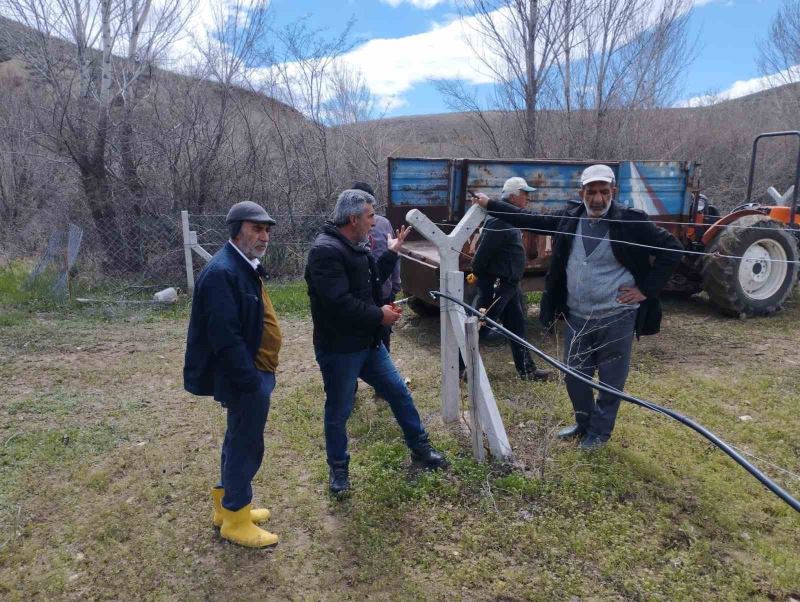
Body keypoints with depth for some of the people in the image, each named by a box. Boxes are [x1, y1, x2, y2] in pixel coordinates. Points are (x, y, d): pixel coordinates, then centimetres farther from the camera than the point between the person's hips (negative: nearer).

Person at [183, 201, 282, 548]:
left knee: (240, 440, 21)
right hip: (245, 378, -10)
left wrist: (261, 374, 17)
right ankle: (235, 520, 21)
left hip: (254, 372, 10)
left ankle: (227, 504, 38)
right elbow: (225, 338, -27)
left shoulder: (245, 267, 11)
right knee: (246, 444, 3)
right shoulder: (222, 272, -22)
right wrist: (252, 382, -23)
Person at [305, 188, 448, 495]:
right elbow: (339, 303, -30)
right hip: (339, 350, -9)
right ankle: (338, 467, 32)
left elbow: (373, 279, 23)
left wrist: (392, 252, 16)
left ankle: (420, 448, 35)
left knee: (399, 393, 17)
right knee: (338, 412, 10)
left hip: (368, 343, 9)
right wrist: (379, 315, -20)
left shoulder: (355, 247, 10)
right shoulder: (326, 251, -23)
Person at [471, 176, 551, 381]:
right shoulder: (498, 221, -21)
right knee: (479, 326, -1)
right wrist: (478, 274, -11)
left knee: (517, 326, 15)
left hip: (508, 284, 10)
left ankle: (527, 369, 25)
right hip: (495, 284, -10)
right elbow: (483, 252, -23)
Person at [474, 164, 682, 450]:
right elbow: (528, 219, 10)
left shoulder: (631, 221, -12)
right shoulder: (568, 219, 1)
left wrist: (646, 289, -10)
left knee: (611, 380, 11)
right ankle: (584, 422, 40)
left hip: (616, 318, -4)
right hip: (577, 318, 4)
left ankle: (600, 431, 32)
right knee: (575, 376, 16)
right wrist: (489, 204, 10)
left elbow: (671, 250, -6)